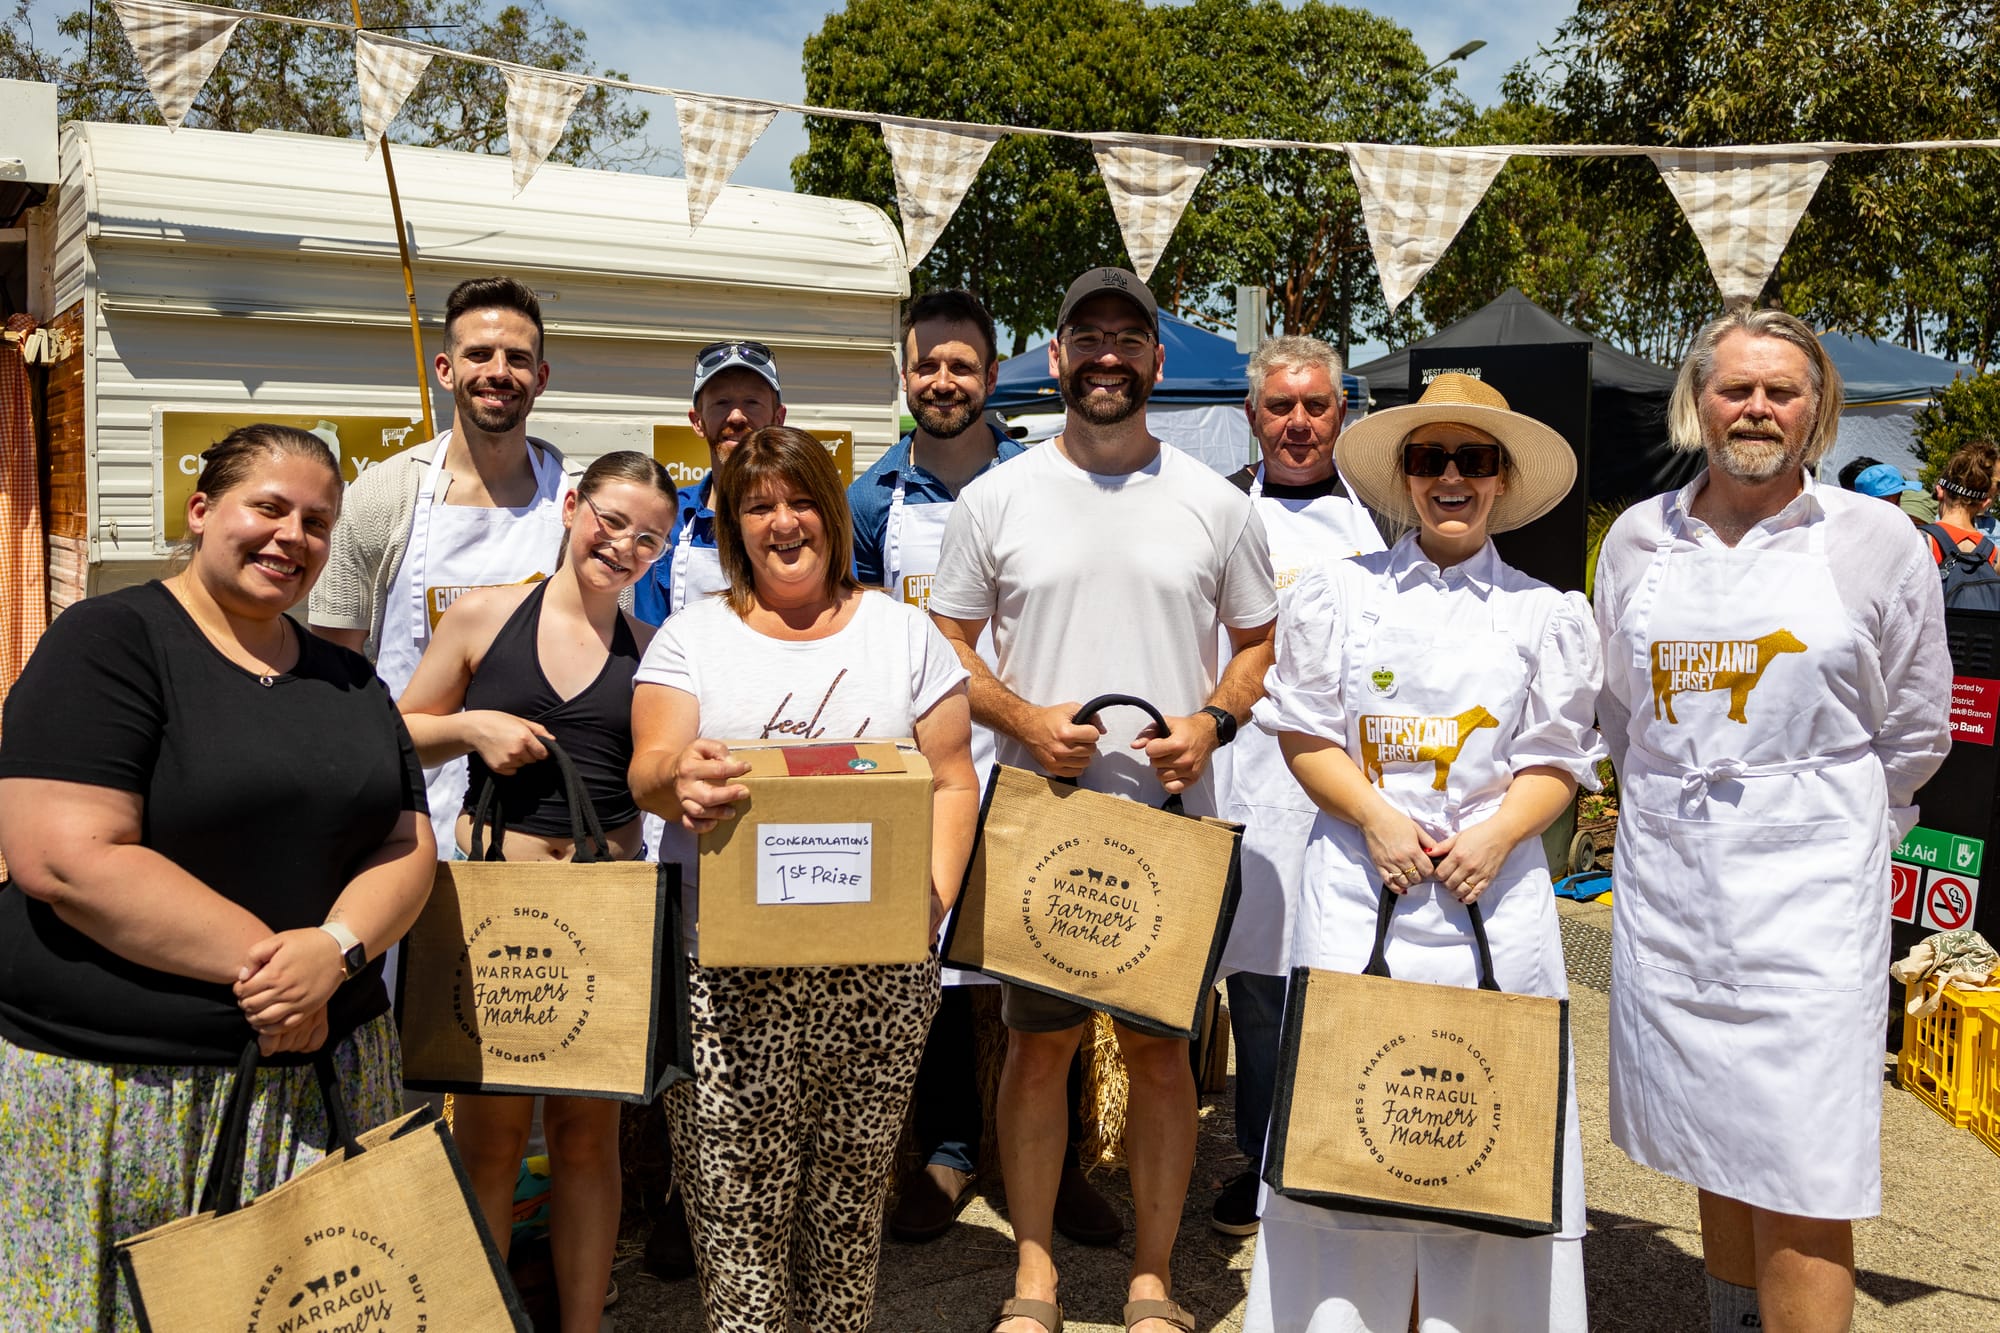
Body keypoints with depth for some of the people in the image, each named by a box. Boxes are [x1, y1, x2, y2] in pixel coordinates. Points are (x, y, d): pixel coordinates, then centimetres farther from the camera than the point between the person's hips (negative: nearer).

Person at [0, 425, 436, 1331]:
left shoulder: (350, 680, 12)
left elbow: (408, 844, 7)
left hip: (325, 1074, 5)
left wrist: (336, 950, -14)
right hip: (114, 1083, -5)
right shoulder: (109, 642, -7)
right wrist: (264, 965, -17)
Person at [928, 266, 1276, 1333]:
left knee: (1160, 1044, 7)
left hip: (1173, 820, 1)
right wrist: (1023, 720, -11)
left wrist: (1212, 720, -8)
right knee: (1040, 1040, 7)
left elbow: (1260, 641, 11)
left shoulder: (1217, 506, 5)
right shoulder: (995, 499, 3)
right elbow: (945, 646, 6)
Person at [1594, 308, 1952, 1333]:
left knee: (1799, 1174, -4)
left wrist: (1828, 827, 10)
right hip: (1668, 875, 4)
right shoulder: (1638, 538, 7)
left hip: (1808, 885, -3)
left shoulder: (1876, 540, -1)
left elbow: (1915, 731, 6)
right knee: (1714, 1134, 15)